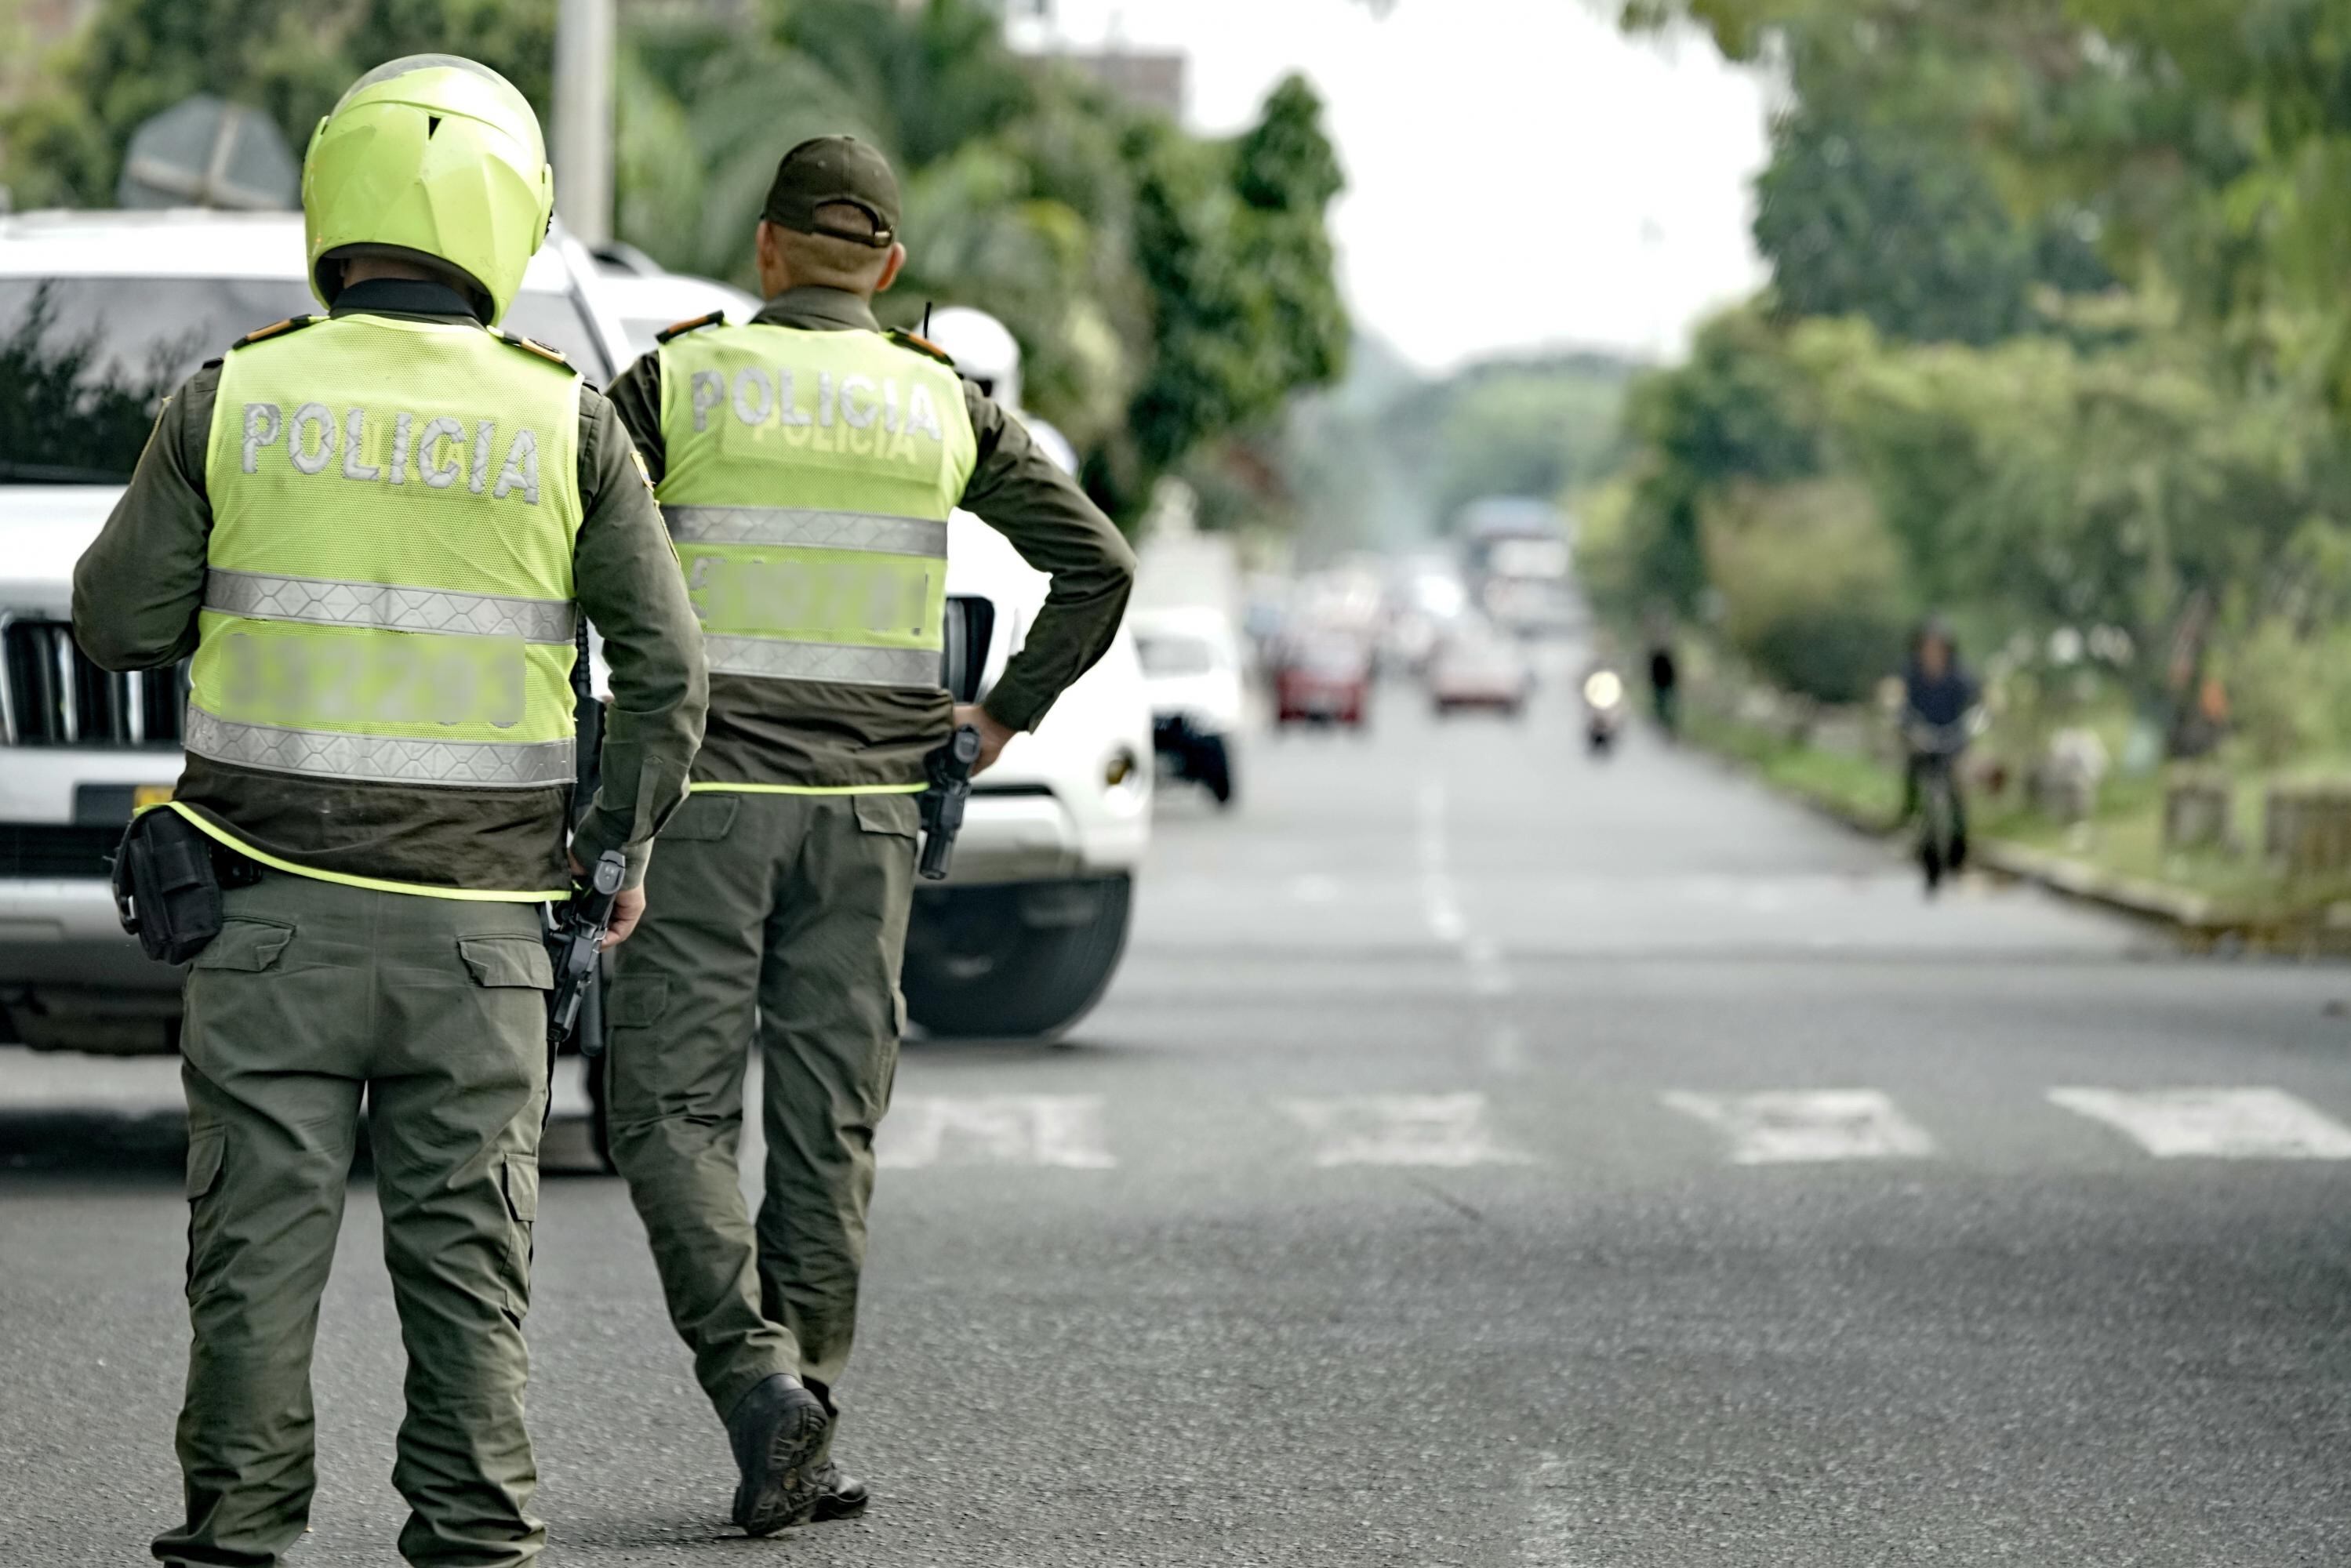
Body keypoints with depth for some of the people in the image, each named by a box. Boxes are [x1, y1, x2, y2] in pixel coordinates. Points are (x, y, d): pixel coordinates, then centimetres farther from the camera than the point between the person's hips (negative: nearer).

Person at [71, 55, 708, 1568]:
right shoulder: (565, 422, -4)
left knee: (263, 1234, 6)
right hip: (476, 910, 0)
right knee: (468, 1246, 7)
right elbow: (664, 667, -1)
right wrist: (625, 843, 13)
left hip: (274, 902, 0)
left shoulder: (235, 401, -5)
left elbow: (121, 622, 2)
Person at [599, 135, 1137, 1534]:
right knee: (829, 1125, 7)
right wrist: (1006, 718, 14)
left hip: (709, 797, -3)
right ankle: (806, 1436, 7)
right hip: (867, 809, 3)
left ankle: (759, 1380, -18)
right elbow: (1100, 566, 6)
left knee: (674, 1107, 0)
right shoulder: (943, 405, 6)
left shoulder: (680, 380, -1)